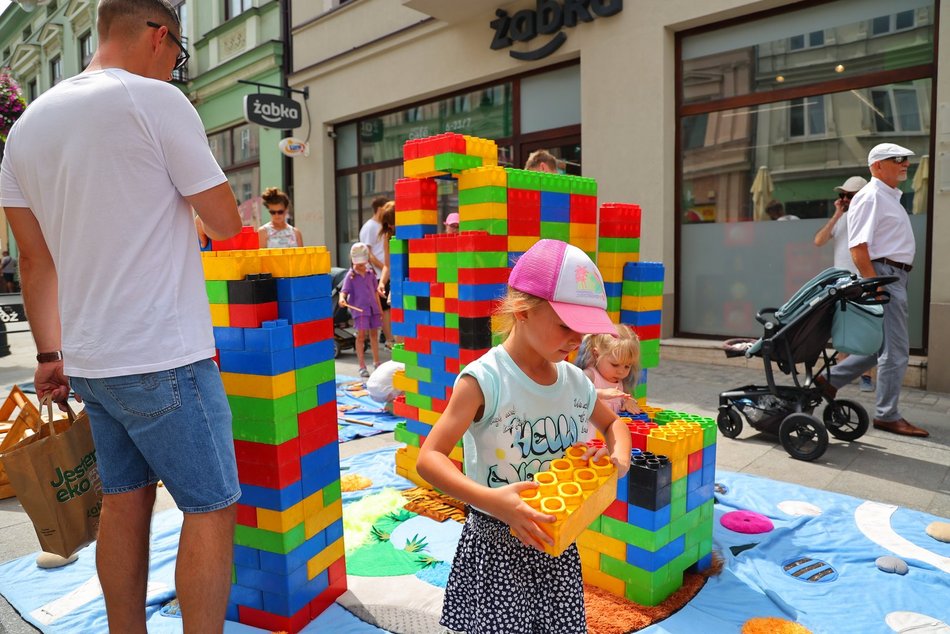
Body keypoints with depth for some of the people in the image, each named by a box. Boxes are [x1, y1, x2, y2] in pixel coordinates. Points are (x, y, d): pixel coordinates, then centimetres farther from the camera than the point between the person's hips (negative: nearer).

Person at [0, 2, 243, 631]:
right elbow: (226, 223, -6)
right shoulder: (156, 101, -10)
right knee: (212, 507, 2)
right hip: (164, 361, -8)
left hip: (90, 361, 8)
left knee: (124, 499, 17)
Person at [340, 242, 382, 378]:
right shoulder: (351, 276, -5)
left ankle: (376, 362, 29)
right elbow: (344, 290, -13)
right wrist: (342, 299, -36)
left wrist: (380, 308, 17)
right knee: (361, 334, -9)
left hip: (373, 308, 5)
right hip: (359, 309, -5)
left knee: (374, 334, 14)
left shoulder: (371, 273, 8)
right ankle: (362, 366, 0)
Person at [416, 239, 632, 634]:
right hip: (497, 545, -5)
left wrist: (619, 459, -3)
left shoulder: (575, 381, 0)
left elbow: (612, 424, 19)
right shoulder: (485, 379, -19)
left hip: (557, 542, 6)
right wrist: (491, 500, -37)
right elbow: (429, 458, -23)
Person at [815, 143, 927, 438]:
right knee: (895, 350, -4)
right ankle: (887, 416, 6)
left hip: (896, 277, 10)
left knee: (882, 345, 14)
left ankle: (830, 380, 20)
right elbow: (858, 247, -20)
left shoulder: (890, 197, 20)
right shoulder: (871, 196, -11)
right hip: (883, 274, -10)